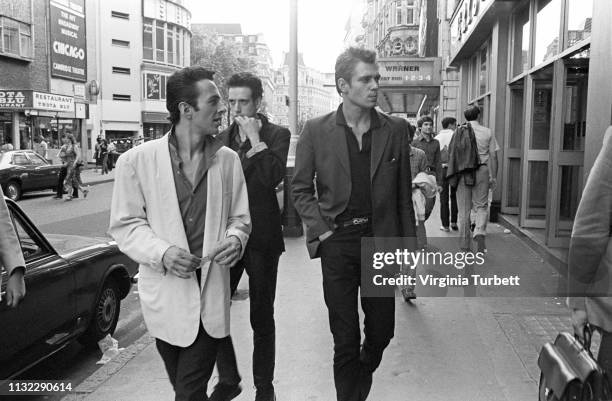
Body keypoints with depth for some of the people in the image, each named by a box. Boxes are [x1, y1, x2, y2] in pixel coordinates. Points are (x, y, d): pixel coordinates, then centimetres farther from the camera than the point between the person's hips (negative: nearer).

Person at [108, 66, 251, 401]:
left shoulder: (228, 160, 2)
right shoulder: (136, 160, -6)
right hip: (165, 294, 0)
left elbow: (240, 217, 10)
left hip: (210, 296, 0)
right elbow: (125, 224, -2)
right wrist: (162, 251, -19)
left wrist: (235, 238, -13)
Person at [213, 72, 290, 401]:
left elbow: (274, 176, -21)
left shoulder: (276, 135, -3)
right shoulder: (222, 138, 11)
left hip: (261, 238, -4)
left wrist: (255, 138, -16)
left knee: (262, 317, 8)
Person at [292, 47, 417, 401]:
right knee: (345, 339, 6)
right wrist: (321, 228, -7)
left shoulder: (396, 130, 1)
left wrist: (409, 246, 3)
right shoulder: (316, 131, -2)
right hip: (337, 243, -2)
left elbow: (403, 195, 5)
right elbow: (302, 189, 5)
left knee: (381, 331, 14)